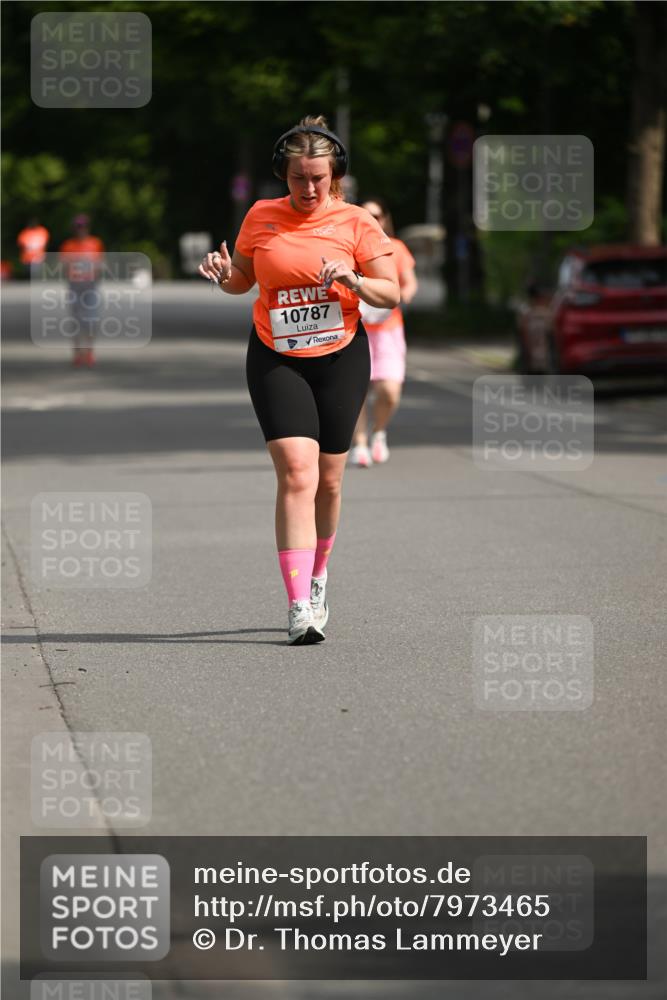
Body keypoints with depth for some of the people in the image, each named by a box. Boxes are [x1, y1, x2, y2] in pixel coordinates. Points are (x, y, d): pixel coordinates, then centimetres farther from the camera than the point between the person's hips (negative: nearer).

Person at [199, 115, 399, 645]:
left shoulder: (356, 223, -3)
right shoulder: (261, 216, 2)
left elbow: (391, 294, -2)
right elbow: (243, 280, 15)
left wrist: (354, 280, -21)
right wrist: (223, 274, -7)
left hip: (341, 358, 1)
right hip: (276, 361, -1)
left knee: (327, 481, 8)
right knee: (296, 472, -16)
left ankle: (316, 574, 36)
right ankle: (299, 606, -20)